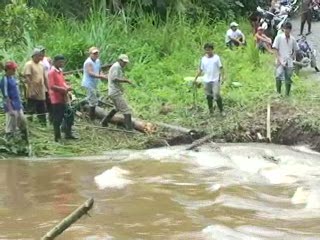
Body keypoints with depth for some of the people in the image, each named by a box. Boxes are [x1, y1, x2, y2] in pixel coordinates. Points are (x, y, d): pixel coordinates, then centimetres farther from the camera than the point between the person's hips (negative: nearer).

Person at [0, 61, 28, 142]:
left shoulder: (13, 78, 10)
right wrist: (10, 109, -22)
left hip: (18, 107, 9)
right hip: (12, 108, -9)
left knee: (23, 124, 18)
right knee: (10, 129, -3)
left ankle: (26, 142, 30)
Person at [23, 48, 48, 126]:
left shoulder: (41, 65, 14)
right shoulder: (29, 65, -9)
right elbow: (27, 78, -17)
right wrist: (31, 91, -24)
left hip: (41, 95, 7)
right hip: (33, 95, -7)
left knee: (42, 113, 10)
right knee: (31, 112, -3)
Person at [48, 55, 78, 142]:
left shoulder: (60, 71, 14)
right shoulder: (52, 72, -14)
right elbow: (52, 86, -20)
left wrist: (67, 87, 3)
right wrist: (64, 89, -23)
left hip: (63, 98, 9)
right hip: (56, 99, -9)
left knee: (70, 115, 12)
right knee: (58, 118, -2)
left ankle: (68, 134, 24)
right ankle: (57, 137, 8)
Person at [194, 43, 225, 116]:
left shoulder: (216, 57, -3)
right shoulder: (203, 59, 6)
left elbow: (220, 68, -3)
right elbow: (200, 70, 11)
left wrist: (222, 77, -11)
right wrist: (195, 78, 9)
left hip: (215, 80, -4)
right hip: (207, 80, 4)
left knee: (217, 95, -11)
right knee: (209, 96, 8)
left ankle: (221, 110, 1)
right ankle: (211, 110, 19)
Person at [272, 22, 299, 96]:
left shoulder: (292, 39, 9)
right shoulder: (279, 37, -2)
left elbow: (295, 49, 19)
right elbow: (276, 49, -3)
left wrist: (293, 56, 3)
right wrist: (279, 59, -12)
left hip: (289, 63, 4)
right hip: (281, 62, -4)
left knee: (288, 80, 7)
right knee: (279, 76, -22)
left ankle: (287, 94, 17)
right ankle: (278, 92, -9)